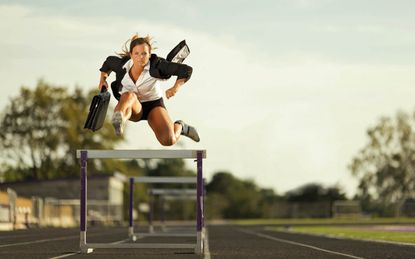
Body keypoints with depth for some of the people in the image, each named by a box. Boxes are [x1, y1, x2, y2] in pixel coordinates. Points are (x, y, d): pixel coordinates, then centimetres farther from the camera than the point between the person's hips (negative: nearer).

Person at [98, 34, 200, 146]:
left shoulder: (156, 65, -21)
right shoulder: (122, 64, -12)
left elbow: (186, 70, -21)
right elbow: (108, 61, 14)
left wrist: (176, 87, -34)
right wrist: (103, 79, 4)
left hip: (154, 104, -1)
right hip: (134, 107, 1)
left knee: (169, 140, -22)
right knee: (129, 96, -38)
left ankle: (180, 126, 16)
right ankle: (118, 123, -73)